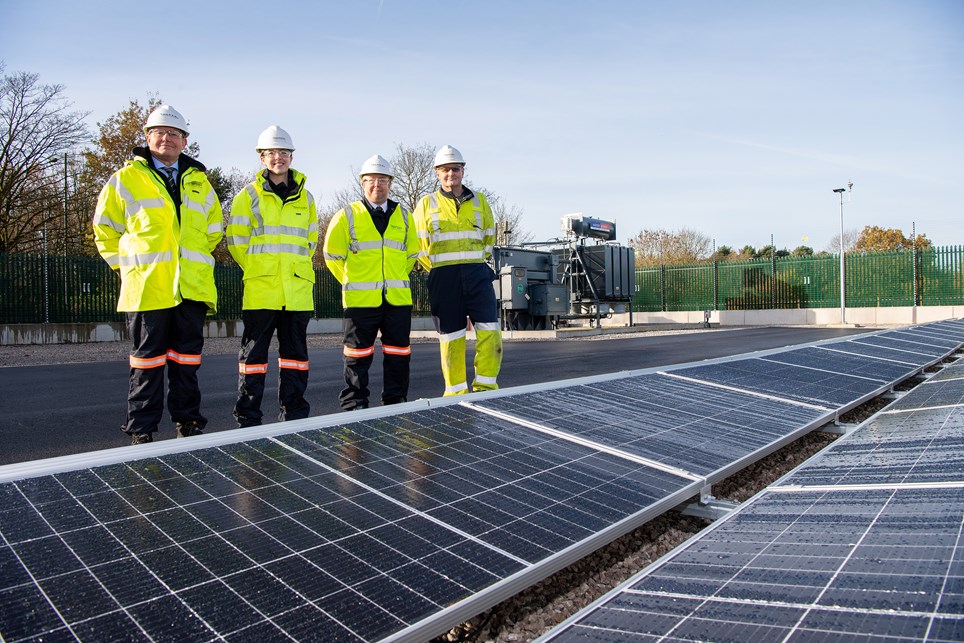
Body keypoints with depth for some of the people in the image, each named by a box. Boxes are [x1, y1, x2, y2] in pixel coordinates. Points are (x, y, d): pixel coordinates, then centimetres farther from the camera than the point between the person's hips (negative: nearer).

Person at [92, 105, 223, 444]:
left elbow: (213, 229, 27)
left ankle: (187, 421, 19)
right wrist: (126, 265, 5)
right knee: (148, 360, 1)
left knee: (187, 359, 8)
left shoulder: (199, 182, 15)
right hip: (146, 287, -3)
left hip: (192, 287, 3)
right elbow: (105, 228, 11)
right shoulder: (126, 179, 4)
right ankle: (142, 429, 9)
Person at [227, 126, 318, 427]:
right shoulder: (249, 195, 5)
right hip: (260, 290, -3)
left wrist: (297, 268, 12)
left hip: (298, 290, 3)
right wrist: (257, 269, 3)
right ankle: (248, 418, 8)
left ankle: (294, 414, 16)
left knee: (295, 352, 7)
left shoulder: (305, 198, 14)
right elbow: (236, 241, 4)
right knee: (254, 351, 0)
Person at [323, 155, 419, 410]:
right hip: (361, 299, -3)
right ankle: (354, 405, 10)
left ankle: (395, 403, 19)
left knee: (398, 353, 7)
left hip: (398, 298, 3)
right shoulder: (347, 216, 3)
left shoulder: (403, 216, 13)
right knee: (358, 354, 1)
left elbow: (411, 254, 23)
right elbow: (332, 254, 9)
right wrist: (352, 281, 10)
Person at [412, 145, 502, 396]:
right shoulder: (427, 203, 8)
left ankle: (485, 387, 1)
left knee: (490, 330, -9)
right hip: (443, 278, -1)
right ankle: (456, 392, 9)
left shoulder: (479, 201, 14)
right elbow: (417, 242, 10)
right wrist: (438, 269, 9)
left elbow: (489, 237, 23)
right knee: (451, 335, 0)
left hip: (477, 275, 2)